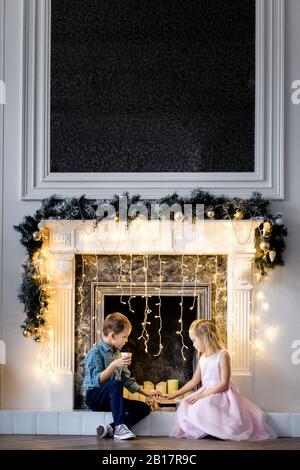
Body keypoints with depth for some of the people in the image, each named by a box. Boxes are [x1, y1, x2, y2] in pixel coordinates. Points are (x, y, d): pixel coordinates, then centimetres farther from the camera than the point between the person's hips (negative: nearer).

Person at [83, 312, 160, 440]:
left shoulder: (117, 353, 14)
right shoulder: (96, 352, -12)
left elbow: (126, 379, 23)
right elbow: (96, 381, -23)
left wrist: (145, 392, 20)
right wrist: (114, 365, -30)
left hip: (110, 399, 8)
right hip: (94, 398, -8)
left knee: (144, 408, -8)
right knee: (115, 383, -37)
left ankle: (110, 429, -22)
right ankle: (119, 426, -33)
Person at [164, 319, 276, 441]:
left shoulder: (222, 355, -10)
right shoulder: (203, 358, 13)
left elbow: (224, 383, -15)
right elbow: (194, 381, 20)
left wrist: (203, 395, -20)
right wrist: (174, 394, 18)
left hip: (221, 394, -8)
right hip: (205, 394, 8)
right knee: (184, 407, -13)